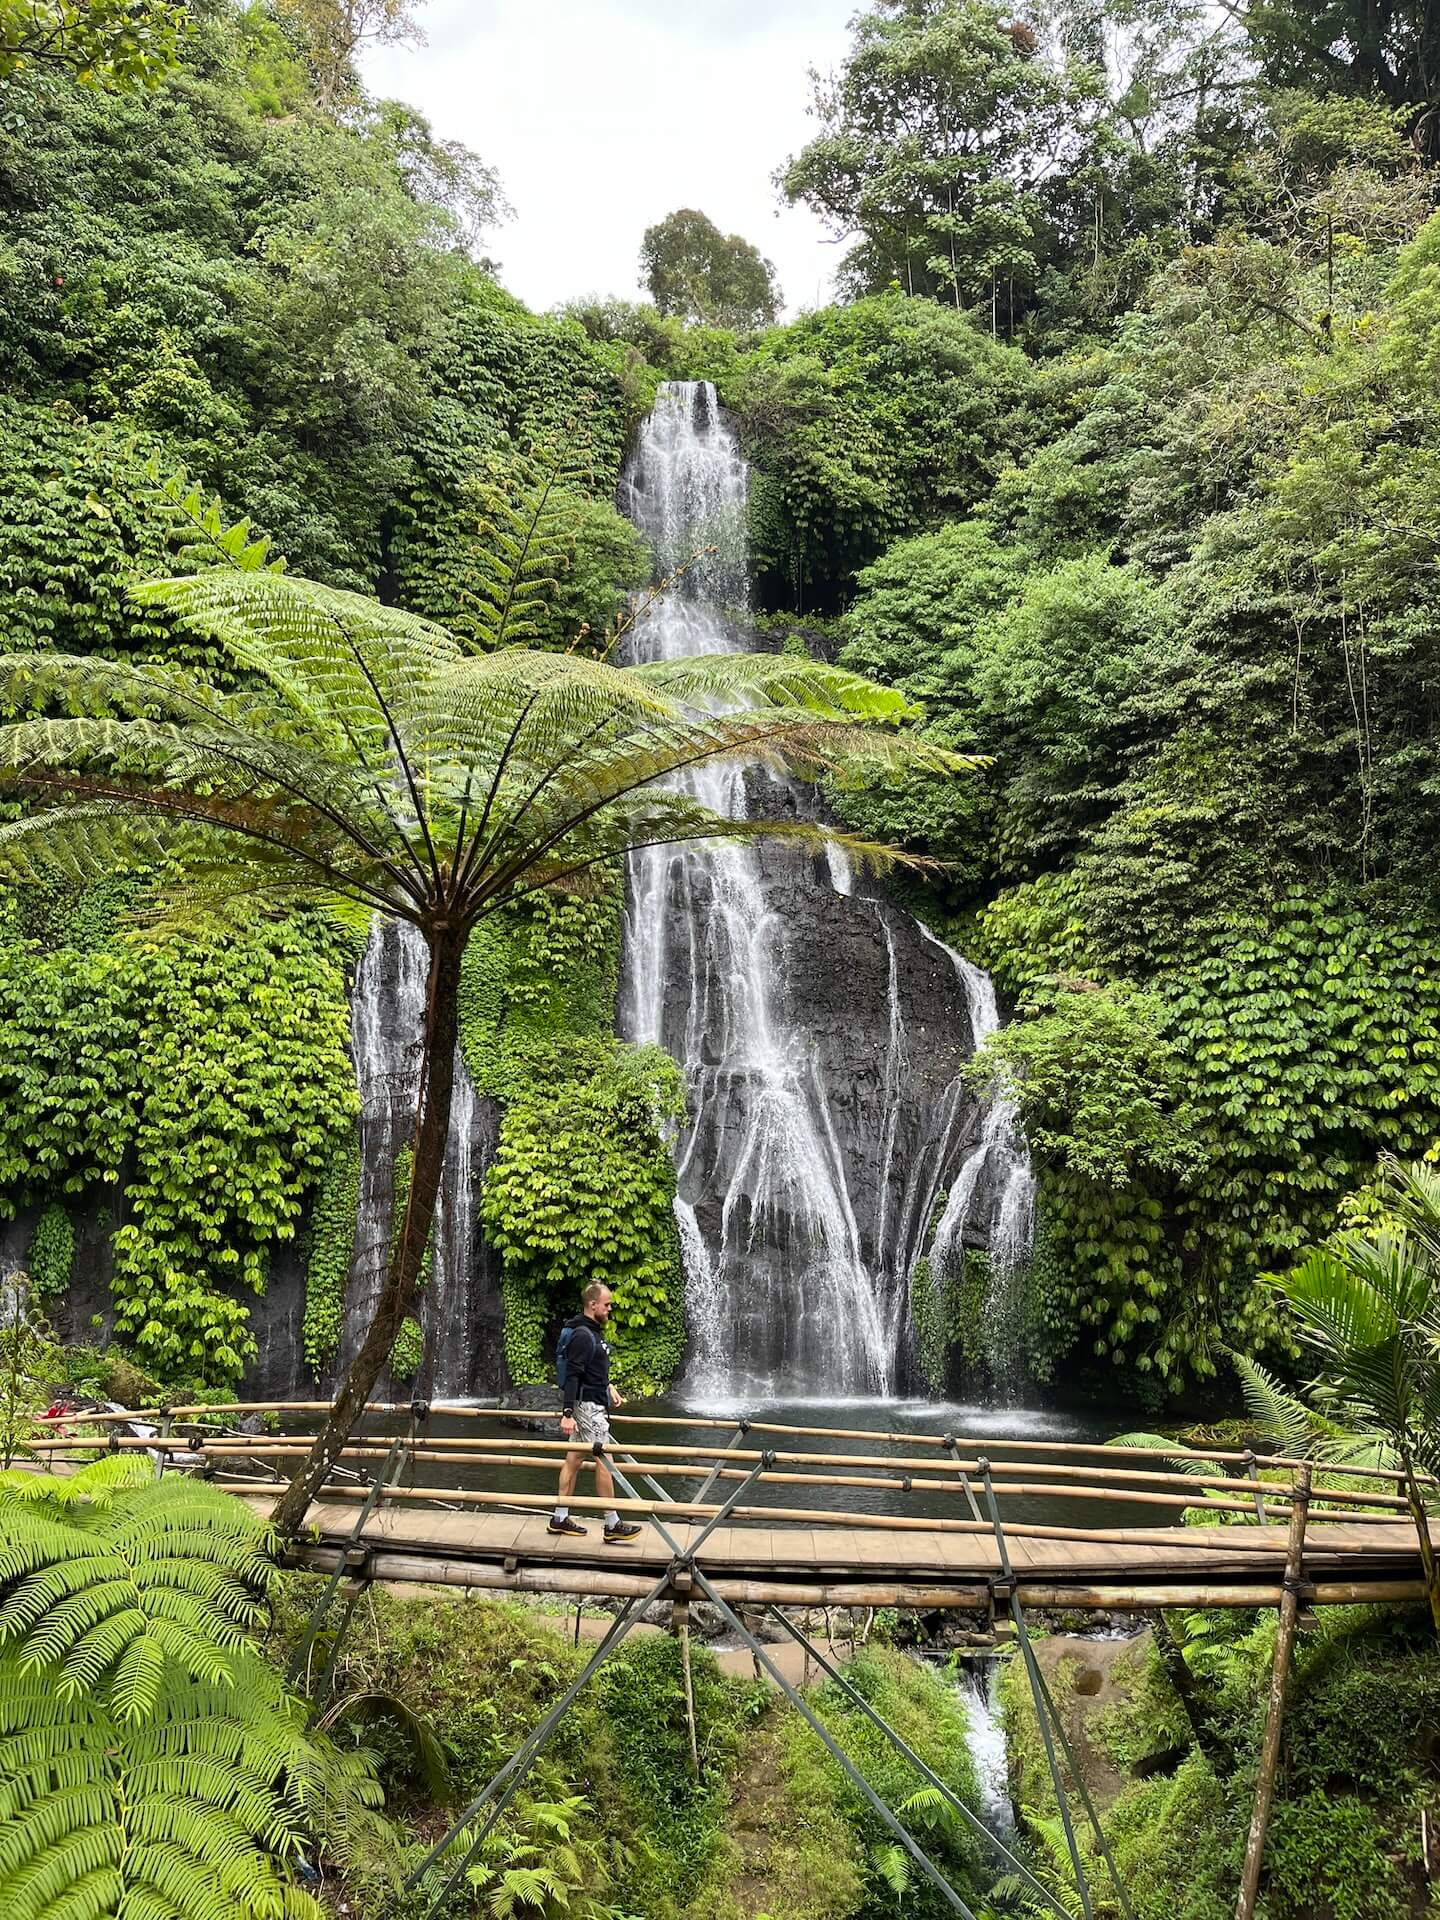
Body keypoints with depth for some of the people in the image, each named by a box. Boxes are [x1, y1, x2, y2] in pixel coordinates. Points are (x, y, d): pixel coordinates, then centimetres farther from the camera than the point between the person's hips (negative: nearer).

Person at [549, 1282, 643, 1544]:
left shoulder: (594, 1331, 13)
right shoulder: (582, 1335, -18)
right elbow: (572, 1375, -23)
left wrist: (609, 1387, 17)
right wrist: (567, 1413, -26)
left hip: (594, 1402, 10)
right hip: (587, 1406, -10)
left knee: (574, 1459, 12)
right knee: (603, 1460, -7)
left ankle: (560, 1518, 17)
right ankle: (612, 1525, -4)